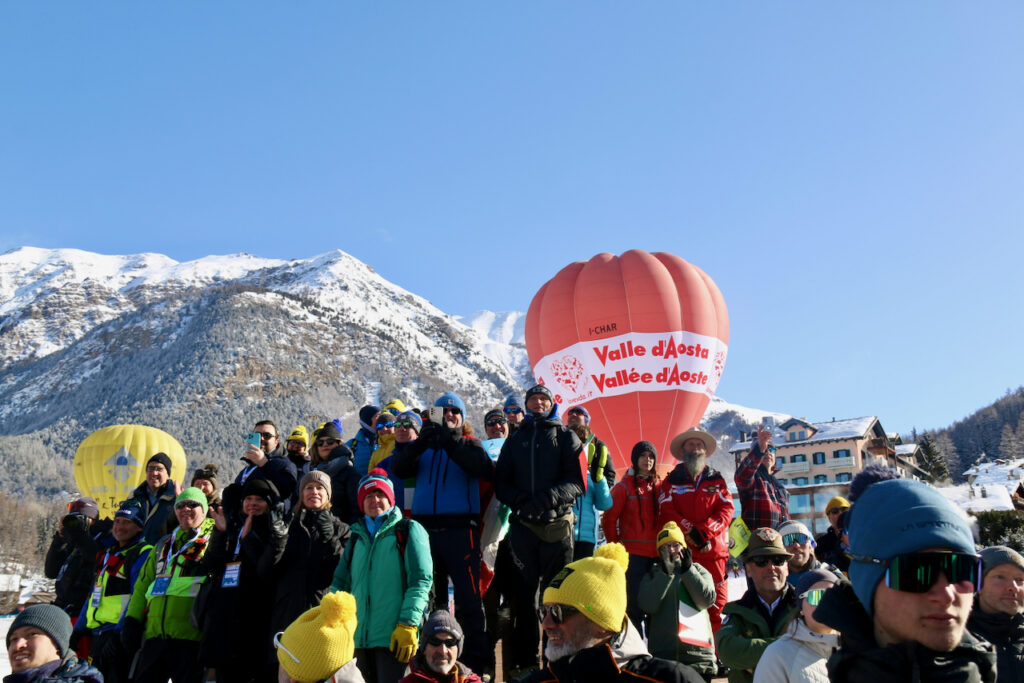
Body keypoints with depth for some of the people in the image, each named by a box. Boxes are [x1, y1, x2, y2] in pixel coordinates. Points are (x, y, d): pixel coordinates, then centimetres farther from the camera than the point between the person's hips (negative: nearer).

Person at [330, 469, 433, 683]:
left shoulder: (409, 530, 2)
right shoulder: (357, 537, 19)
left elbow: (421, 580, -7)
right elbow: (340, 583, 19)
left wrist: (408, 625, -15)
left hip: (392, 637, -5)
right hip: (359, 636, 5)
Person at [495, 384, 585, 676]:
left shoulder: (566, 436, 7)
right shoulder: (515, 439, 16)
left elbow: (578, 482, -3)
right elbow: (501, 483, 10)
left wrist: (548, 498, -19)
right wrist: (519, 500, -10)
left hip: (557, 524, -2)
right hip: (522, 524, 3)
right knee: (524, 593, 6)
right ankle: (523, 660, 14)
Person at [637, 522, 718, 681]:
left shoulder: (698, 571, 16)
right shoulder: (653, 574, 14)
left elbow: (707, 600, -2)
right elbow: (647, 605, -5)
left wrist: (687, 569, -5)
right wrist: (665, 572, -9)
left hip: (698, 649, 1)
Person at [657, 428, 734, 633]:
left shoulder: (717, 480, 17)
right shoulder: (671, 481, 12)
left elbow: (726, 510, 5)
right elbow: (666, 512, 0)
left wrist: (704, 532, -10)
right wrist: (691, 532, -13)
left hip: (713, 550, 2)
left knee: (717, 606, -2)